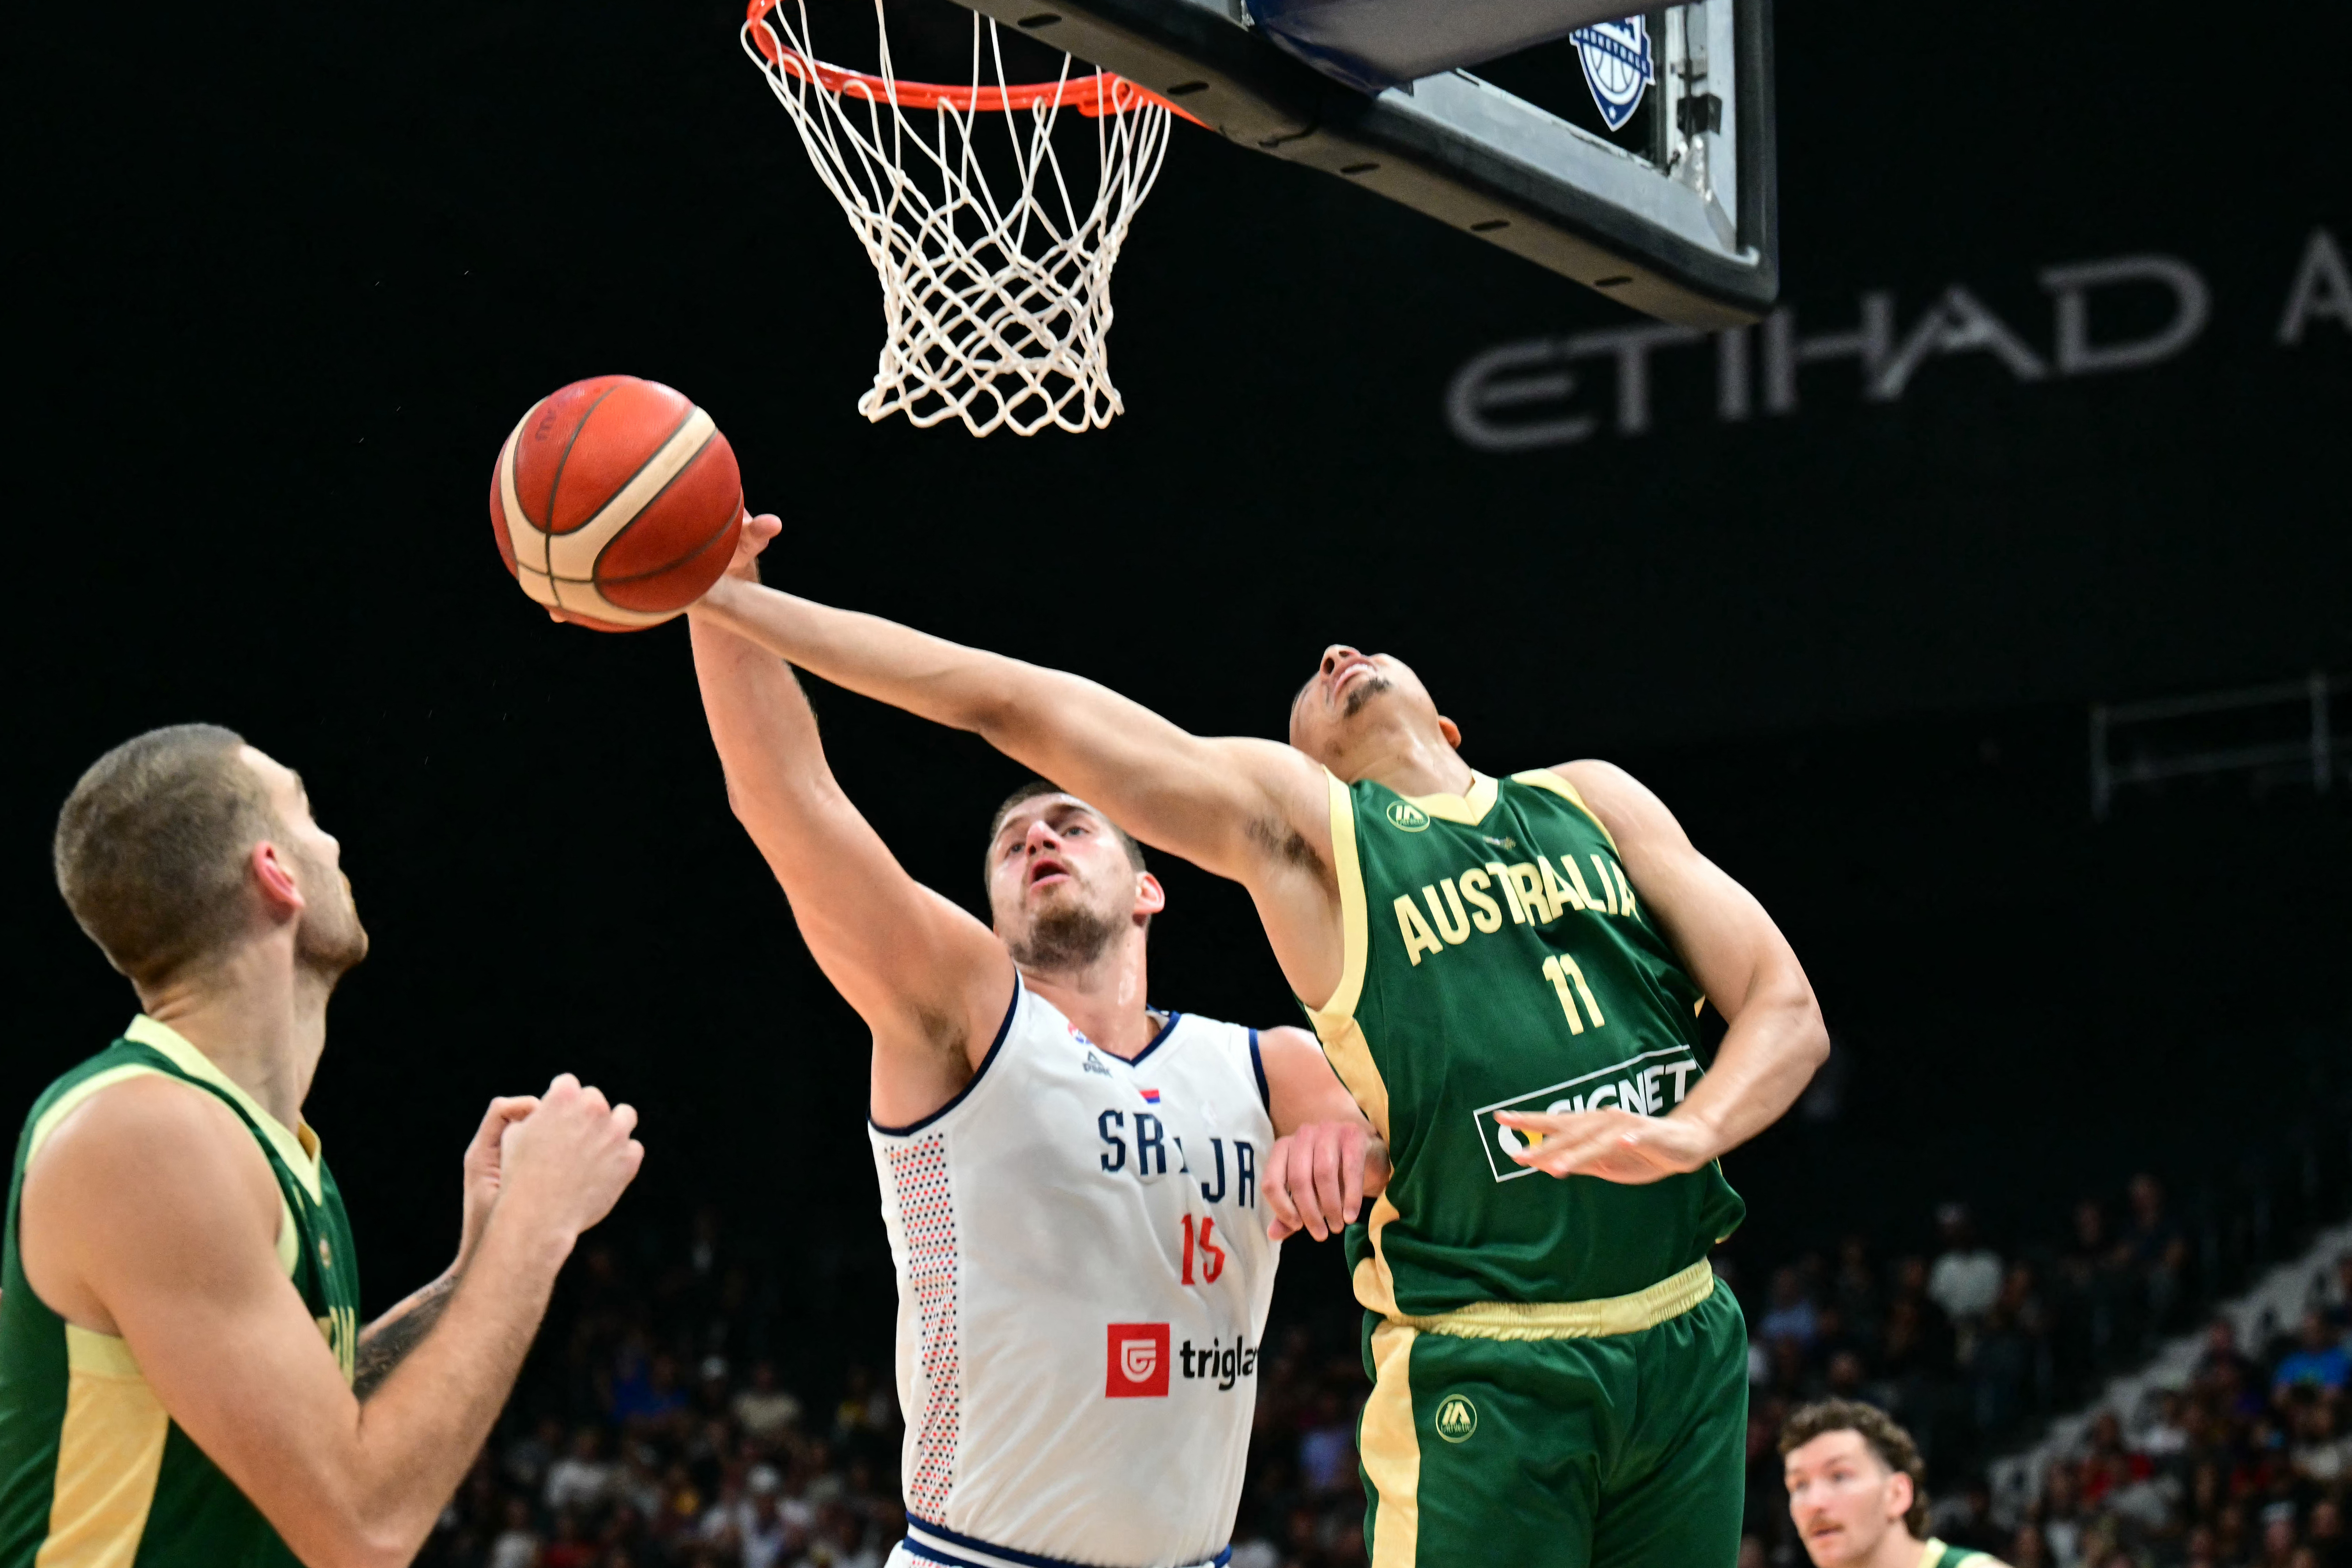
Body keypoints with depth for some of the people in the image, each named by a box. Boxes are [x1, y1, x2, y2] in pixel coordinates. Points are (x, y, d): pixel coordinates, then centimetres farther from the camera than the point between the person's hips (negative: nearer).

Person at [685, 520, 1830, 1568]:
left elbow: (1787, 1008, 9)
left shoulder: (1591, 799, 16)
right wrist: (729, 603, -5)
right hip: (1487, 1378, -3)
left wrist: (1689, 1129, -13)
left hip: (1690, 1343, 4)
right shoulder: (1295, 818, 7)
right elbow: (1011, 703, 0)